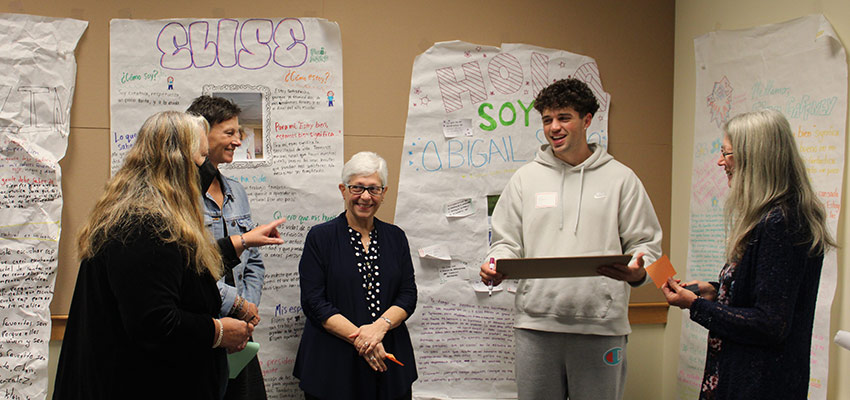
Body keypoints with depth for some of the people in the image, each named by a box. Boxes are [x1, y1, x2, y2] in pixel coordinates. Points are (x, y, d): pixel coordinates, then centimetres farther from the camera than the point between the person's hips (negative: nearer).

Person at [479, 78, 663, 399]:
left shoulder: (620, 178, 7)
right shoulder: (526, 177, 12)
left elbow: (645, 243, 6)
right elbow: (506, 241, 12)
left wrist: (637, 272, -16)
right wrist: (496, 267, -9)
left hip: (601, 326, -1)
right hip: (536, 323, 1)